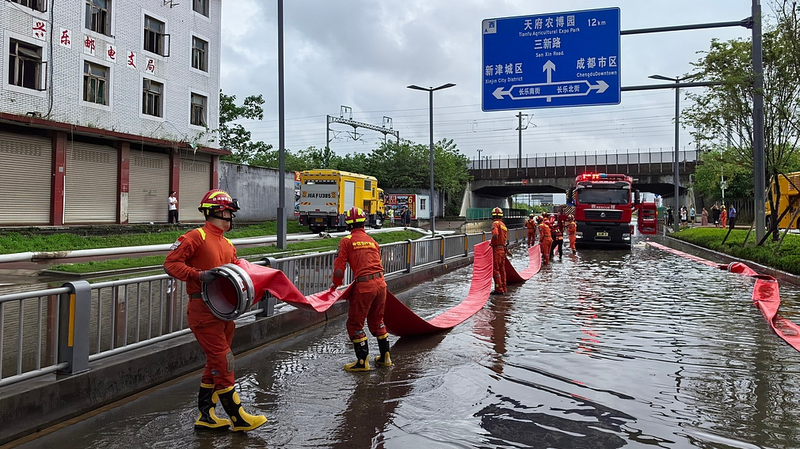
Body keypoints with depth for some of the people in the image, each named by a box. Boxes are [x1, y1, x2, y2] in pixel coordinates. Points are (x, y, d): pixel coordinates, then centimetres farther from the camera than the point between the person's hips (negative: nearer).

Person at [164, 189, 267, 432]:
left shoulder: (228, 245, 18)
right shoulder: (196, 237, -8)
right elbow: (171, 263, -13)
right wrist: (199, 275, -25)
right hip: (203, 310, -9)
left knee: (215, 364, 13)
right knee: (223, 360, -8)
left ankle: (205, 416, 24)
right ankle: (237, 417, 0)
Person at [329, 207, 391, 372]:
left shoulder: (347, 241, -1)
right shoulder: (372, 241, 14)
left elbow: (339, 269, -6)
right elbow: (377, 264, 14)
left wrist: (336, 284, 11)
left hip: (364, 285, -6)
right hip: (381, 283, 6)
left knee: (355, 323, 8)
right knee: (377, 321, 22)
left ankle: (363, 361, 10)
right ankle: (385, 357, 29)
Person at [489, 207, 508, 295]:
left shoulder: (495, 223, -11)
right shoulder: (504, 225, 14)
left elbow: (495, 235, -28)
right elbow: (506, 239, 17)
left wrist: (492, 242, -10)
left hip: (497, 249, -8)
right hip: (503, 249, 8)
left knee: (496, 270, -3)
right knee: (502, 269, 15)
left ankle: (499, 289, -3)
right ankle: (503, 288, 22)